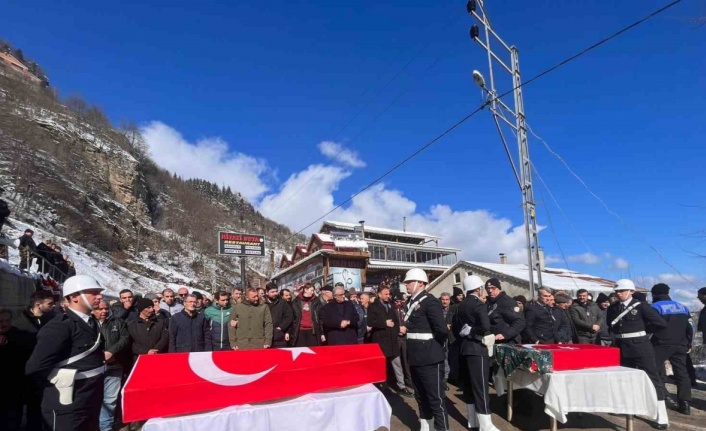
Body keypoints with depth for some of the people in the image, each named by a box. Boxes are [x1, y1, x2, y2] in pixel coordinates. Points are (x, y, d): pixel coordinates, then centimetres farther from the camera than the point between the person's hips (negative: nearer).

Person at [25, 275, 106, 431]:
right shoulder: (60, 326, -18)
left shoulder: (90, 323, 8)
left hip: (90, 406, 8)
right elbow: (35, 367, -24)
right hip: (67, 409, -8)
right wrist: (59, 386, -9)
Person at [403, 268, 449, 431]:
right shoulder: (412, 302, 10)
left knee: (436, 398, 0)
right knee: (421, 396, 20)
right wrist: (406, 329, 2)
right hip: (416, 357, 9)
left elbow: (442, 330, -24)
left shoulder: (430, 301, -16)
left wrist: (435, 345, -8)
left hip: (430, 357, -9)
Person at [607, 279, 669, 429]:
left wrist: (642, 328, -3)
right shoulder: (612, 308, 5)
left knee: (653, 380, -2)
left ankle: (662, 418, 3)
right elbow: (611, 326, 21)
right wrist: (621, 333, 6)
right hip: (622, 348, 5)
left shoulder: (640, 306, -8)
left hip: (640, 347, -5)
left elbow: (661, 323, -9)